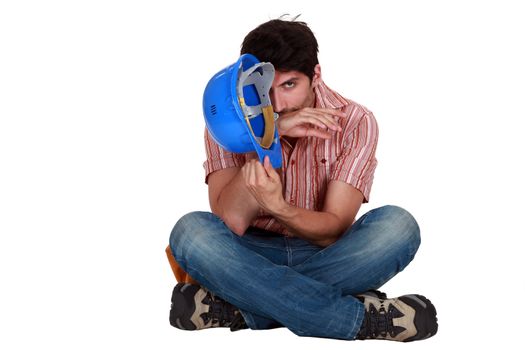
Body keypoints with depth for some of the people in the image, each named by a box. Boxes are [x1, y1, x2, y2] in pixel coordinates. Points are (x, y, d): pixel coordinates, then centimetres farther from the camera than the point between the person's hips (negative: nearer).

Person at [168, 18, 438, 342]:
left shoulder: (355, 122, -12)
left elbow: (334, 231, -17)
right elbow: (231, 222, -22)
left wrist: (276, 207, -38)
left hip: (323, 255, 0)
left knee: (397, 226, -28)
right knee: (190, 231, -31)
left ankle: (240, 306, -27)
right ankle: (358, 317, -33)